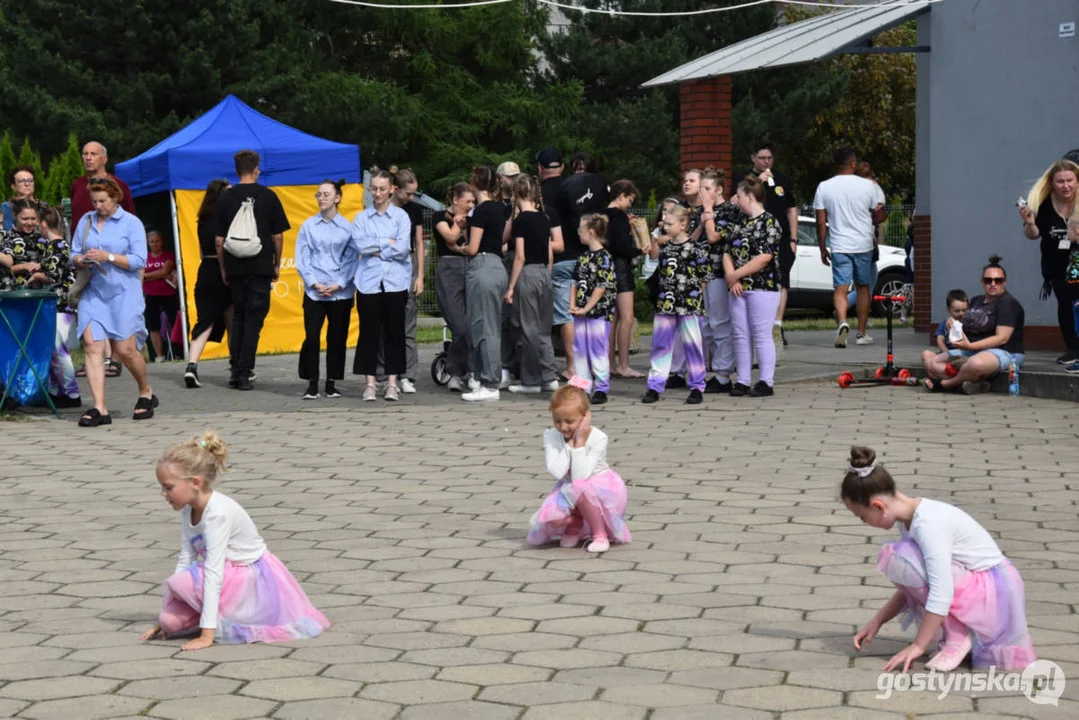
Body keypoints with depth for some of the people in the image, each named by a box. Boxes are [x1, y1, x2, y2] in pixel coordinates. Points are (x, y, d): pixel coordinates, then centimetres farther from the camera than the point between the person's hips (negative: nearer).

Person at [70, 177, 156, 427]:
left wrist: (109, 257, -18)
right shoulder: (85, 221, 12)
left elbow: (139, 260, -7)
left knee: (125, 349, -6)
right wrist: (81, 261, -10)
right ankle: (99, 408, -11)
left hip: (124, 292, -4)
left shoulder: (131, 223, 0)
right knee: (92, 344, -10)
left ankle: (146, 393, 22)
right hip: (94, 291, 4)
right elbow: (74, 255, 14)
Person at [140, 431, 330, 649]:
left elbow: (213, 571, -32)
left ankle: (225, 626, -12)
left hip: (252, 580, -8)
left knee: (179, 582, -27)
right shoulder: (188, 509, -3)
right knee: (170, 620, -11)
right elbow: (185, 559, -2)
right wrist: (164, 620, -4)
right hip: (228, 575, 8)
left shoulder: (218, 512, -28)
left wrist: (207, 635, -34)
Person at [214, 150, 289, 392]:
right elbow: (278, 236, 0)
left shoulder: (226, 198, 1)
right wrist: (277, 264, 12)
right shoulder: (268, 197, -2)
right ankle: (244, 373, -5)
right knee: (253, 320, 1)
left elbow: (219, 239, 2)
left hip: (235, 267, 2)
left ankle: (235, 369, 13)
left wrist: (223, 269, 11)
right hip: (261, 267, -2)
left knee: (238, 317, 17)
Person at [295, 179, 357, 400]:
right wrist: (314, 283, -7)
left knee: (337, 338, 5)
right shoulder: (309, 226, 4)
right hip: (314, 292, 0)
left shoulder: (347, 227, 2)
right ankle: (312, 384, 1)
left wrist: (339, 284, -8)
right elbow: (302, 258, 3)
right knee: (311, 337, -6)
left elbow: (351, 259, 2)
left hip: (341, 292, 0)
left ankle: (332, 383, 15)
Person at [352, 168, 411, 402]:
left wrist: (375, 250, -5)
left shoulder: (400, 216, 4)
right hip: (369, 281, 1)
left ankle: (392, 383, 7)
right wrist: (387, 242, -7)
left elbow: (402, 248, -8)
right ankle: (370, 383, 6)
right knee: (369, 332, 1)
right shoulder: (361, 217, 9)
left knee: (394, 332, 2)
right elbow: (359, 244, -6)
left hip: (395, 282, -1)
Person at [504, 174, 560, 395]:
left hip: (527, 274, -7)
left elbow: (520, 256, -13)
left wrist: (510, 287, -10)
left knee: (529, 329, 0)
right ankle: (549, 377, 8)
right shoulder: (543, 219, 9)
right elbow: (550, 254, 12)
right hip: (545, 273, 7)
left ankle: (531, 381, 5)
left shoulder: (521, 220, -10)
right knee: (543, 329, 12)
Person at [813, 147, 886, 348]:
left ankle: (842, 322, -30)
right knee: (863, 287, 14)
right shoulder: (868, 186, -3)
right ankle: (862, 333, 19)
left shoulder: (824, 187, -1)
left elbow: (821, 222, -1)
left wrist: (823, 249, 8)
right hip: (863, 245, 0)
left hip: (839, 246, 0)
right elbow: (880, 216, 2)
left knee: (840, 288, -3)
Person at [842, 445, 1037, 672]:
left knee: (897, 557, -22)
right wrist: (877, 621, 10)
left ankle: (958, 634, -11)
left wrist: (918, 646, -23)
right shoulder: (910, 518, 4)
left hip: (992, 592, -10)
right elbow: (910, 586, 13)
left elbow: (941, 593, -28)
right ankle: (961, 629, 12)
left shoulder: (928, 523, -24)